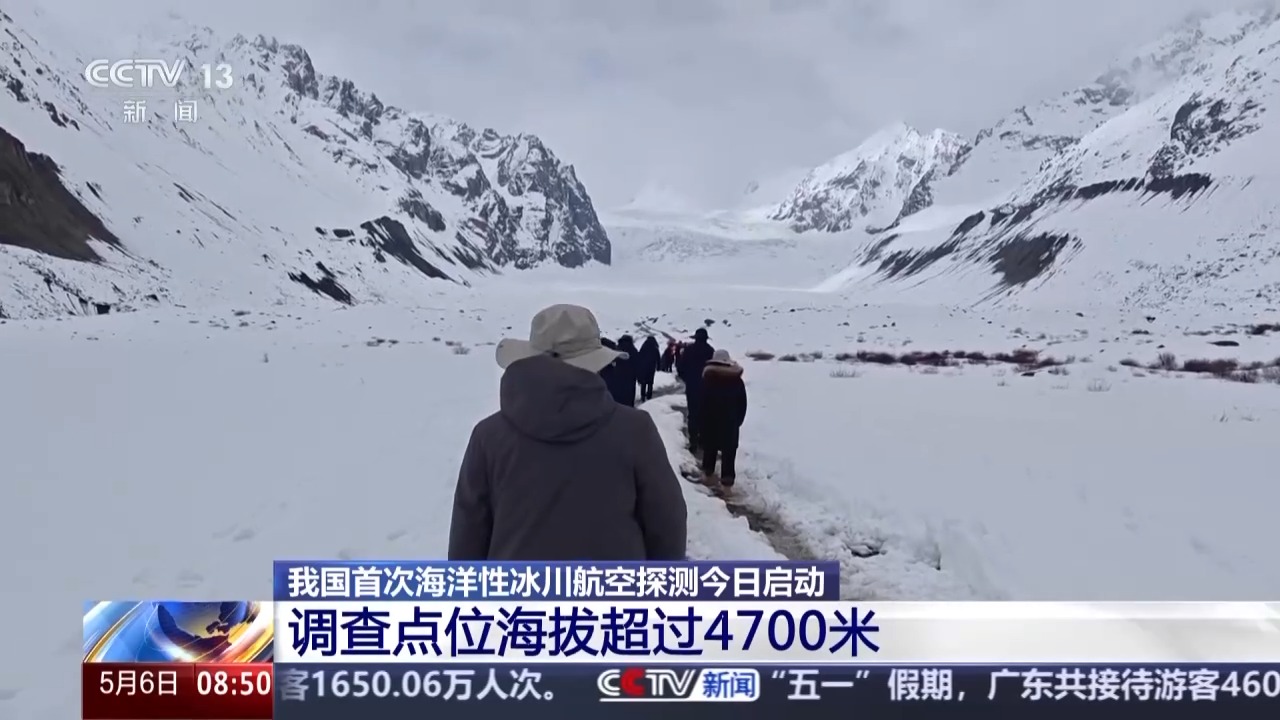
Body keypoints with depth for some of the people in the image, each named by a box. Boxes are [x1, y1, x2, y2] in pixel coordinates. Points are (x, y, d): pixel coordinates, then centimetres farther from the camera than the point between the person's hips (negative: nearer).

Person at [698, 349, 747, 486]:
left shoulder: (707, 378, -6)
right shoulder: (737, 379, -2)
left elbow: (701, 401, -6)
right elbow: (743, 403, 1)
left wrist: (700, 422, -1)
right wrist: (738, 420, 10)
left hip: (710, 419, 1)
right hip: (730, 420, 0)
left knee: (710, 445, 17)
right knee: (729, 448, 0)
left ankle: (708, 469, 29)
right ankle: (727, 475, -4)